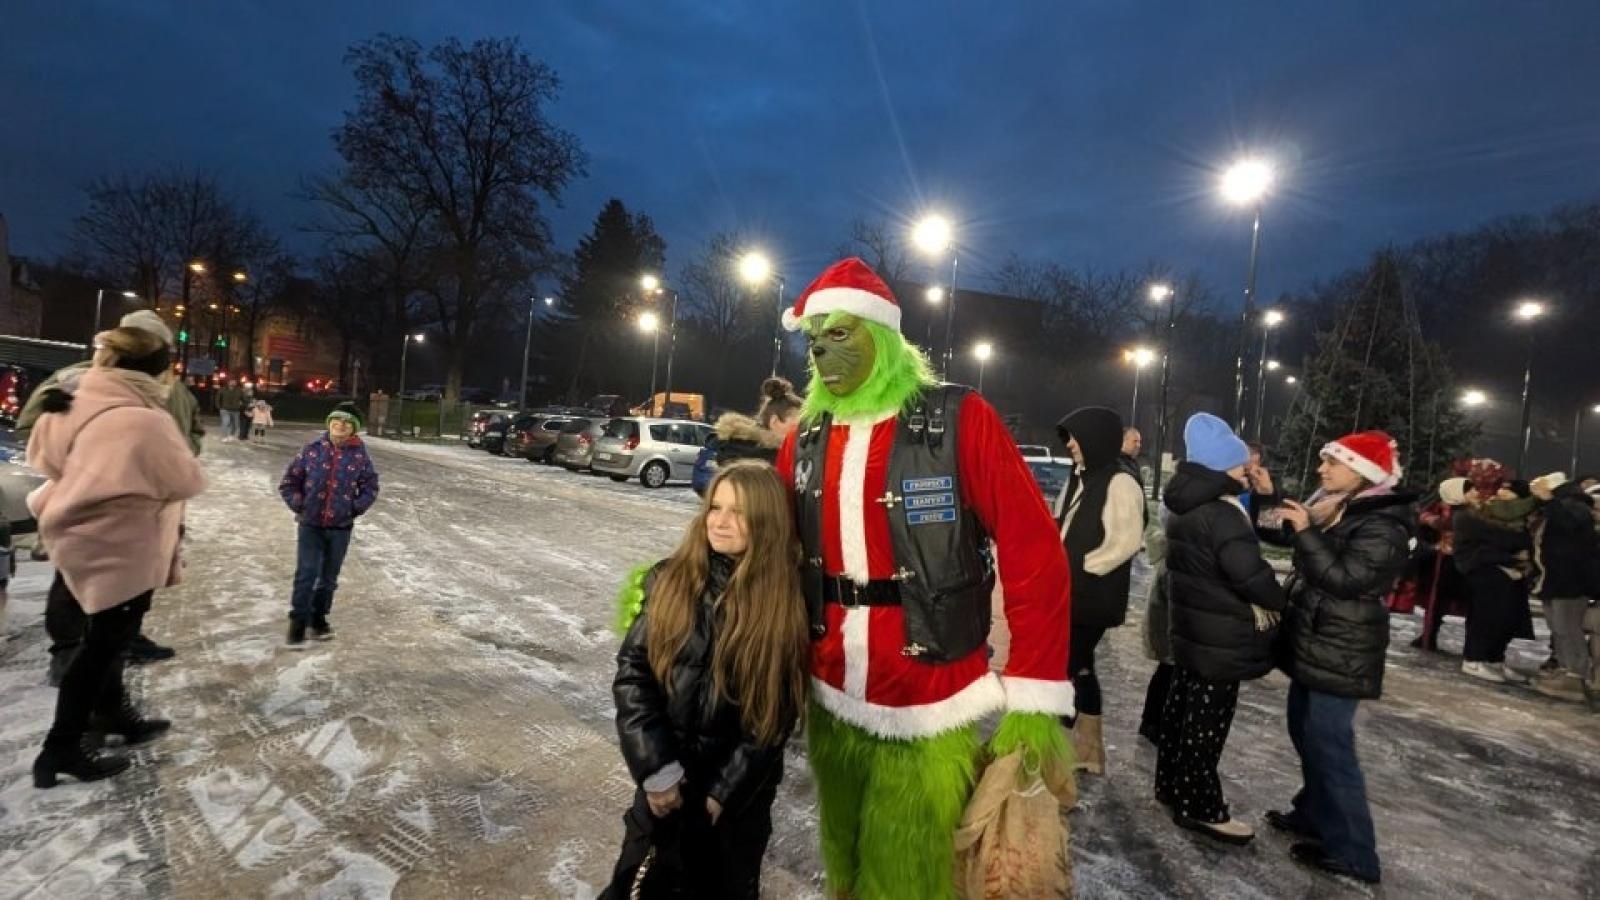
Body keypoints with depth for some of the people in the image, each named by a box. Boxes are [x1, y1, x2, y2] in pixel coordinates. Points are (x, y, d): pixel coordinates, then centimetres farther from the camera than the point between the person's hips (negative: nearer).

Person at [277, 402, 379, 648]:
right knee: (306, 575, -7)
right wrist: (299, 505, -3)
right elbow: (288, 482, 5)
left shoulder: (360, 456, -3)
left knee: (329, 578, 12)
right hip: (310, 525, -1)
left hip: (341, 528, 1)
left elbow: (370, 487, 8)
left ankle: (319, 620, 27)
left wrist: (355, 508, -1)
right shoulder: (312, 449, -3)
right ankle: (297, 625, 5)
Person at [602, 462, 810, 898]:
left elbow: (774, 716, -8)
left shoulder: (786, 605, -11)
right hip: (666, 780, 1)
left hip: (741, 789, -1)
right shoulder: (667, 581, -8)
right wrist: (658, 770, -12)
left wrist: (724, 789, -9)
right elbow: (632, 674, -8)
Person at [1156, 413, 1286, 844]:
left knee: (1182, 705, 18)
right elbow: (1250, 572, -28)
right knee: (1207, 719, 1)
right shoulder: (1220, 513, -23)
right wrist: (1279, 601, -10)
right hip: (1221, 635, -9)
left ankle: (1172, 784, 31)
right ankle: (1200, 807, 13)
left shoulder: (1185, 505, 7)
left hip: (1191, 625, 9)